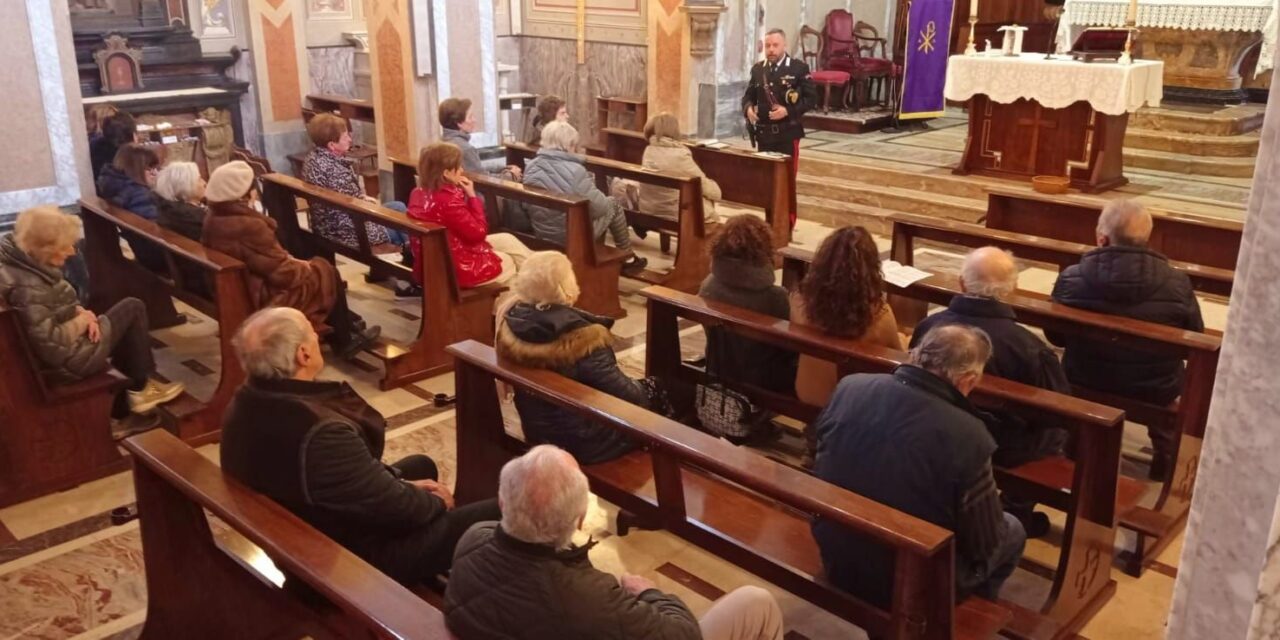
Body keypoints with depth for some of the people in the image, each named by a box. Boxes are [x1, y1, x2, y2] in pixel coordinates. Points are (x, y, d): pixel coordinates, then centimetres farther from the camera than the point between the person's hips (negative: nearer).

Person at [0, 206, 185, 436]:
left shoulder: (23, 260, -3)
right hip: (66, 360, -10)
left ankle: (120, 415, 28)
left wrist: (79, 312, -7)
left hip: (62, 348, 10)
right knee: (132, 308, 0)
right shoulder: (28, 287, -32)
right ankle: (141, 388, 16)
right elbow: (50, 346, -32)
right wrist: (82, 321, -17)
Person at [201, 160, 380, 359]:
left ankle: (349, 323, 30)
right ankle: (345, 341, 20)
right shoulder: (249, 227, -31)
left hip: (237, 290, 9)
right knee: (326, 273, 7)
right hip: (264, 298, -9)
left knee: (316, 266, 20)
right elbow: (283, 273, -24)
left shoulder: (213, 219, -2)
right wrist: (304, 267, -5)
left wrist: (288, 259, 7)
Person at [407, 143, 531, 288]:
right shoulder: (448, 201, -29)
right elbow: (479, 232, -19)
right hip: (454, 269, -9)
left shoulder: (418, 193, 1)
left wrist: (461, 193, -1)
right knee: (508, 262, 17)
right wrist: (472, 196, -14)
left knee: (506, 240, 21)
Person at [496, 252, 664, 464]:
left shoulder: (511, 322, -14)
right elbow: (628, 398, -20)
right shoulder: (582, 342, -33)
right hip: (581, 442, -7)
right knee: (653, 389, 15)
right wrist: (643, 391, -2)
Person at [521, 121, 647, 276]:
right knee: (613, 204, 17)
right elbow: (599, 207, -17)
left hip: (541, 233, 6)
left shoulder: (531, 167, -6)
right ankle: (628, 260, 28)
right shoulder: (574, 171, -24)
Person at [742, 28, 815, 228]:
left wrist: (788, 111, -20)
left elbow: (811, 97, -7)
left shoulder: (799, 68, -5)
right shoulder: (757, 69, 8)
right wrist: (748, 108, -9)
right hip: (764, 133, 4)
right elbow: (749, 95, 15)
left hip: (787, 133, -4)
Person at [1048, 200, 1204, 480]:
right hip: (1156, 391, 0)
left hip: (1085, 386, 0)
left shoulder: (1071, 279, -20)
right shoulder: (1177, 283, -19)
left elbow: (1055, 337, -3)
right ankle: (1165, 455, 43)